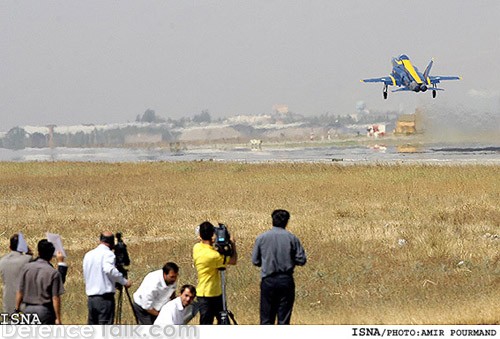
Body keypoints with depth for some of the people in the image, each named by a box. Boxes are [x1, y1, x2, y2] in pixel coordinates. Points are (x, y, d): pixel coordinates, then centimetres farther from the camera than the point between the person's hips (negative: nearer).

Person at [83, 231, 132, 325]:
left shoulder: (88, 255, 15)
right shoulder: (108, 254, -8)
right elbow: (109, 269, -26)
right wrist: (124, 282, -19)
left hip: (90, 297, 7)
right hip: (105, 297, -7)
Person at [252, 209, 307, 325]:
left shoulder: (261, 238, -2)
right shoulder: (292, 238, -3)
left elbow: (255, 261, 2)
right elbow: (301, 260, -3)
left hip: (268, 281, 0)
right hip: (286, 280, 0)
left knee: (266, 318, 5)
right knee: (284, 318, 4)